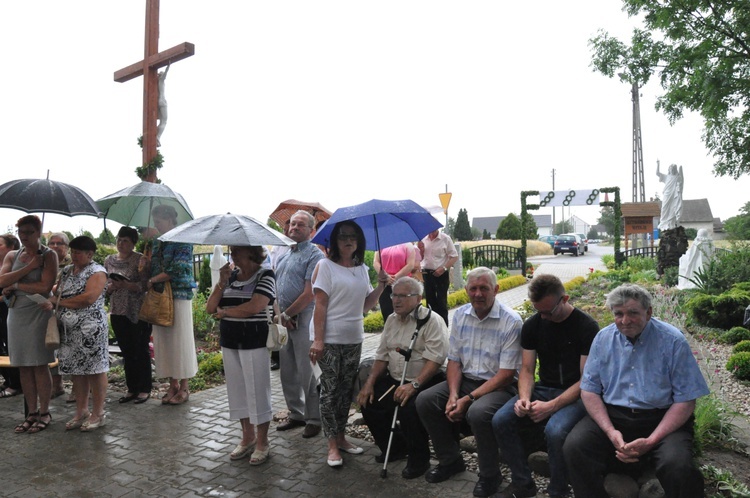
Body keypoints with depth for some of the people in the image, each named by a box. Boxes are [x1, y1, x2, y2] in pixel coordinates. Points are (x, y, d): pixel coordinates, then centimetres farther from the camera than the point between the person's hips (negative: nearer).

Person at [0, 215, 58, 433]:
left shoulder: (48, 255, -4)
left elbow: (45, 286, -16)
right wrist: (29, 267, -13)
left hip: (38, 314, -5)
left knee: (40, 365, -2)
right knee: (23, 367, 8)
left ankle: (44, 413, 9)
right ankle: (32, 413, 17)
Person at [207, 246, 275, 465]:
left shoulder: (265, 275, -9)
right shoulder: (230, 275, 9)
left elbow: (254, 307, -23)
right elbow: (210, 308, 5)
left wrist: (224, 311, -9)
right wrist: (222, 282, -9)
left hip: (254, 343, -6)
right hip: (229, 342, 7)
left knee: (257, 391, 1)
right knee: (238, 390, 13)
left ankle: (262, 442, 16)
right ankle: (247, 437, 29)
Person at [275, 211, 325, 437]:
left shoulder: (314, 255, -8)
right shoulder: (283, 255, 15)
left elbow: (309, 293, -16)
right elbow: (275, 287, 13)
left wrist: (287, 314, -11)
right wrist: (279, 314, -2)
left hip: (304, 319, -8)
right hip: (284, 319, 8)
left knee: (307, 373, 0)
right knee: (287, 372, 15)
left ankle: (314, 419, 14)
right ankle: (296, 414, 29)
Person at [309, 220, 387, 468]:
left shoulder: (362, 269, 10)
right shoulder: (325, 265, -6)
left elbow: (365, 306, 10)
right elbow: (320, 305, -12)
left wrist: (381, 285, -3)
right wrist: (318, 340, -17)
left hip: (354, 338, 6)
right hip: (330, 338, -5)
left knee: (346, 389, 13)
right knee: (330, 389, 1)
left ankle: (341, 437, 27)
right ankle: (332, 445, 12)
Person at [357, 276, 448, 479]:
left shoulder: (431, 320, -11)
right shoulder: (392, 320, 13)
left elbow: (435, 359, -22)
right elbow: (382, 356, 15)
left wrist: (414, 385, -31)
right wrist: (370, 383, 3)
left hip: (425, 382, -7)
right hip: (394, 380, 8)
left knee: (409, 408, -31)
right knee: (368, 401, -8)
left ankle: (419, 459, -2)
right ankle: (395, 446, 17)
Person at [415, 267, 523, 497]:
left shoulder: (511, 321, -16)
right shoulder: (460, 315, 1)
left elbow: (506, 374, -17)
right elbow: (454, 361, 5)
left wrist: (468, 399, -21)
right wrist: (453, 395, -12)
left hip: (499, 386, -6)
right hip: (466, 380, 6)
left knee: (478, 412, -34)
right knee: (424, 400, -11)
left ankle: (489, 476, -5)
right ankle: (450, 460, 11)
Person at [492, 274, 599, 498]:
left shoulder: (587, 327, -13)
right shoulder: (532, 325, 2)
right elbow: (527, 369, 4)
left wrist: (551, 406, -24)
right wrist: (524, 397, -18)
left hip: (576, 394, -4)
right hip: (544, 389, 5)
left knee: (555, 430, -35)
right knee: (500, 420, -19)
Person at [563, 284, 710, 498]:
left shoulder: (673, 341, -6)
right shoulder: (603, 338, 2)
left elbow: (685, 400, -7)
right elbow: (589, 390, 3)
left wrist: (651, 441, -16)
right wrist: (611, 432, -13)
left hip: (660, 419, -2)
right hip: (611, 416, 2)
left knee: (677, 466, -32)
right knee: (574, 447, -24)